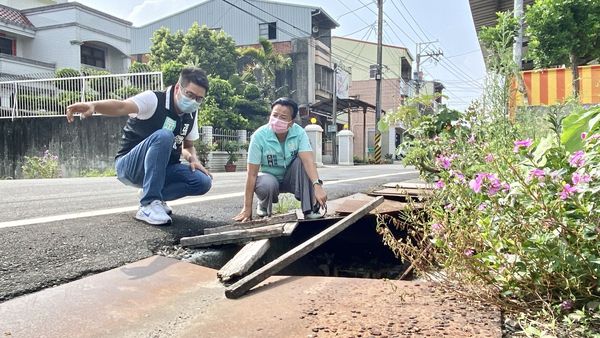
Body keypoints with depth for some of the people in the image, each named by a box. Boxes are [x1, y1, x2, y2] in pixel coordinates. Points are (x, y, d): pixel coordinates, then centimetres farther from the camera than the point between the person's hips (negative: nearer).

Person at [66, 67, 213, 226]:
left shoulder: (191, 114, 4)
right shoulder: (153, 99, -17)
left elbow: (188, 146, 16)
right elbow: (122, 107, -35)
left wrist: (193, 159, -8)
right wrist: (92, 105, -56)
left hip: (162, 169, 6)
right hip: (129, 166, -6)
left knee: (203, 182, -18)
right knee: (163, 135, -36)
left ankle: (152, 196, 2)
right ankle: (149, 205, -31)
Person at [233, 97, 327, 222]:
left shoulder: (299, 132, -20)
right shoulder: (259, 136, -24)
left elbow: (308, 160, -32)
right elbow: (252, 173, -24)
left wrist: (317, 185, -51)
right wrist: (247, 208, -24)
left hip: (291, 177, 2)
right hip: (269, 176, -2)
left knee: (301, 161, -27)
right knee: (268, 185, -36)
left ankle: (310, 209, -23)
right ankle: (263, 206, 0)